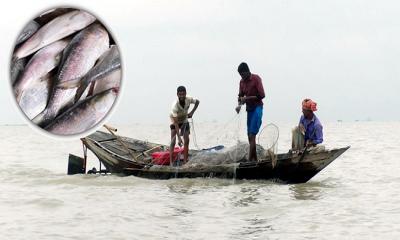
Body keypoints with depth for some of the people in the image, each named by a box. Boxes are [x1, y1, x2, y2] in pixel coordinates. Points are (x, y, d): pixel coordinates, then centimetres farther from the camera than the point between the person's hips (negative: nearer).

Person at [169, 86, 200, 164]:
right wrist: (179, 138, -42)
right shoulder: (175, 105, -38)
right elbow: (176, 123, -38)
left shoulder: (189, 99, -27)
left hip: (184, 120, 4)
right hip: (175, 121, -4)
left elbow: (197, 102, 0)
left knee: (186, 140, -5)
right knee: (173, 141, -16)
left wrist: (192, 112, -14)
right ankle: (171, 162, -19)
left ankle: (185, 161, 0)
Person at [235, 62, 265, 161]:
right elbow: (241, 95, 16)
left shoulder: (256, 79, -10)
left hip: (257, 108, -7)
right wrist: (239, 104, -4)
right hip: (249, 109, 7)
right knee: (249, 135, 7)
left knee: (252, 135, -15)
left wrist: (247, 98, -19)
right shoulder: (242, 81, 9)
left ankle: (250, 160, -20)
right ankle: (255, 159, 14)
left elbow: (262, 95, -15)